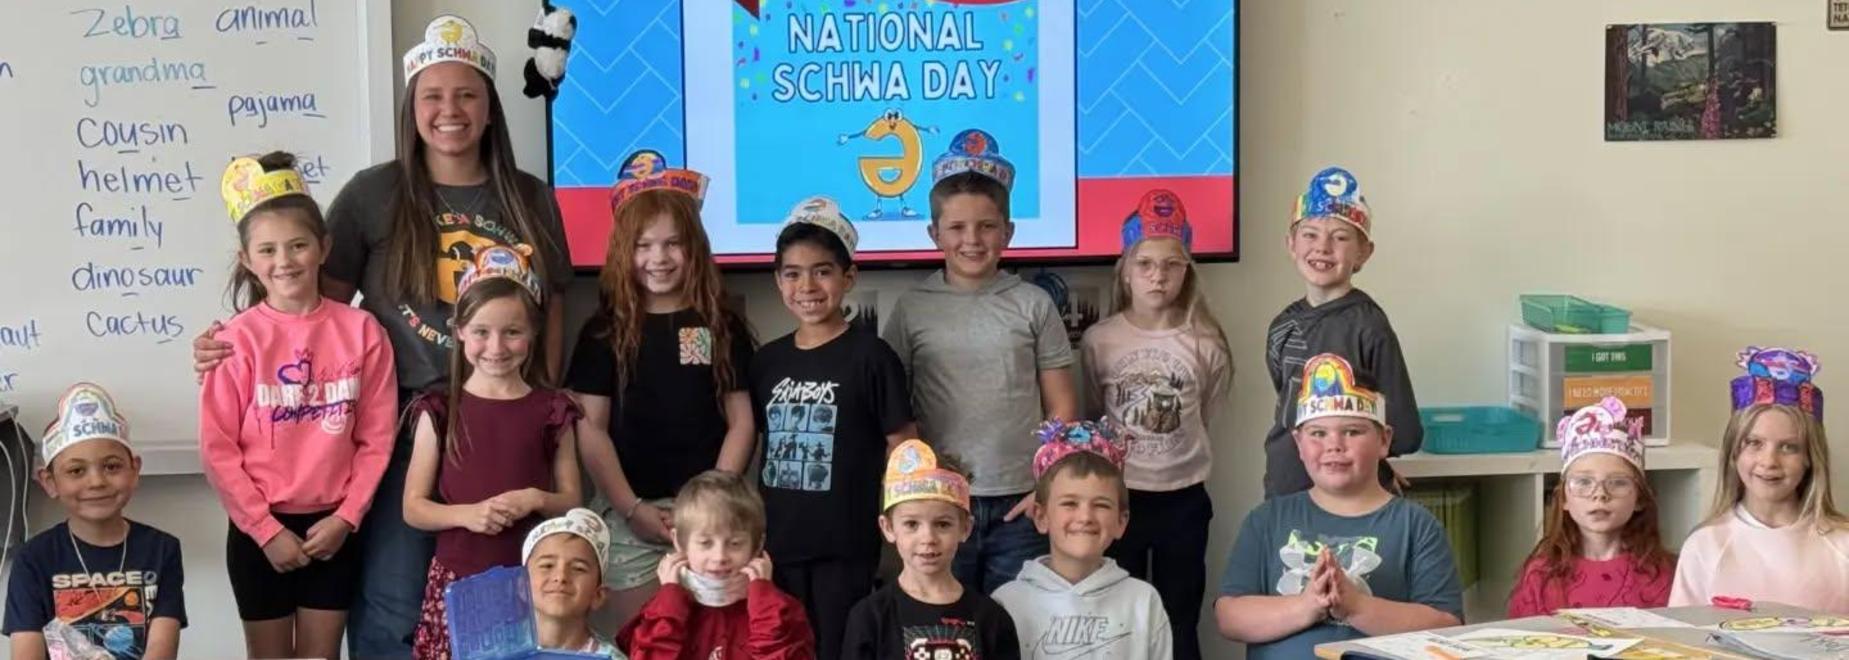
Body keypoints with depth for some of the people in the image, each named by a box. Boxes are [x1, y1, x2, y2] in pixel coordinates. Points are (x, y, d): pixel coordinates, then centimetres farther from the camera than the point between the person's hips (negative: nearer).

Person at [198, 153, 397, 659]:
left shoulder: (361, 331, -3)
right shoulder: (237, 340, -8)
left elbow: (377, 438, -2)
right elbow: (217, 448, -8)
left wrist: (346, 518, -9)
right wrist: (266, 529, -10)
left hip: (334, 527, 1)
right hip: (259, 530, -1)